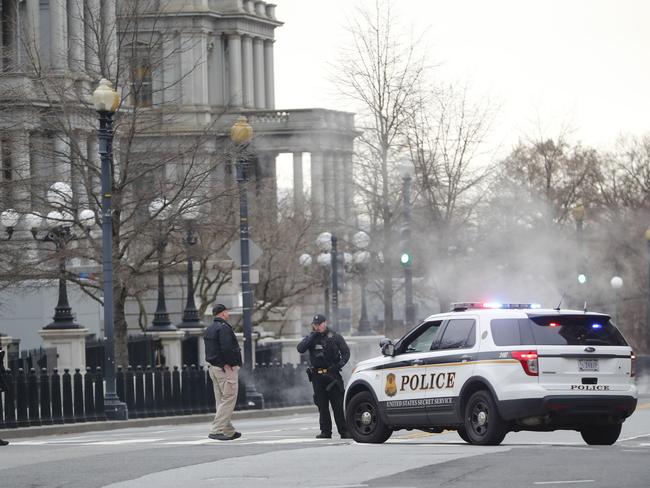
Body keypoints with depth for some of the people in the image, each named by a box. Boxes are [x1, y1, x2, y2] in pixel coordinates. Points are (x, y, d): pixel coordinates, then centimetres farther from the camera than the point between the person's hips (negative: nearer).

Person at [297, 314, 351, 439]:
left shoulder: (335, 337, 6)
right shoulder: (311, 338, 10)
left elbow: (346, 352, 6)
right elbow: (300, 349, -7)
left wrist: (340, 364, -10)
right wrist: (312, 336, -12)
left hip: (332, 374, -2)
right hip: (317, 376, 2)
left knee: (338, 404, -5)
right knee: (322, 405, 4)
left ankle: (343, 431, -4)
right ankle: (326, 431, 8)